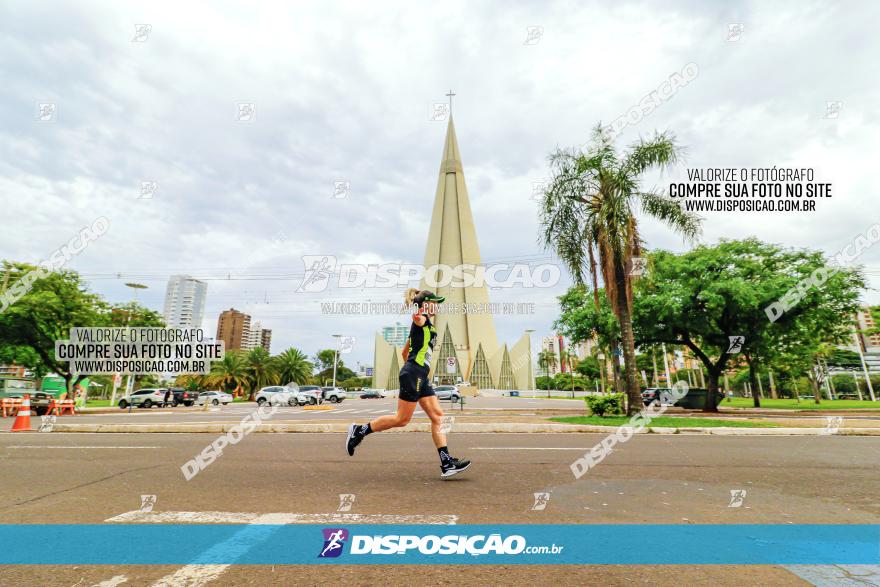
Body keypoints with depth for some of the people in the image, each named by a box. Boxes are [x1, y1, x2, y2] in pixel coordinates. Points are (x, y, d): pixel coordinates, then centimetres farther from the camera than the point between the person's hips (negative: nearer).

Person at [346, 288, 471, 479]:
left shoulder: (425, 326, 23)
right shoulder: (422, 320, -4)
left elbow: (405, 352, 28)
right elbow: (416, 315, -33)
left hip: (420, 377, 10)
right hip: (413, 374, -10)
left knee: (437, 416, 4)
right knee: (402, 419, -4)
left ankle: (446, 464, 5)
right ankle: (359, 431, 11)